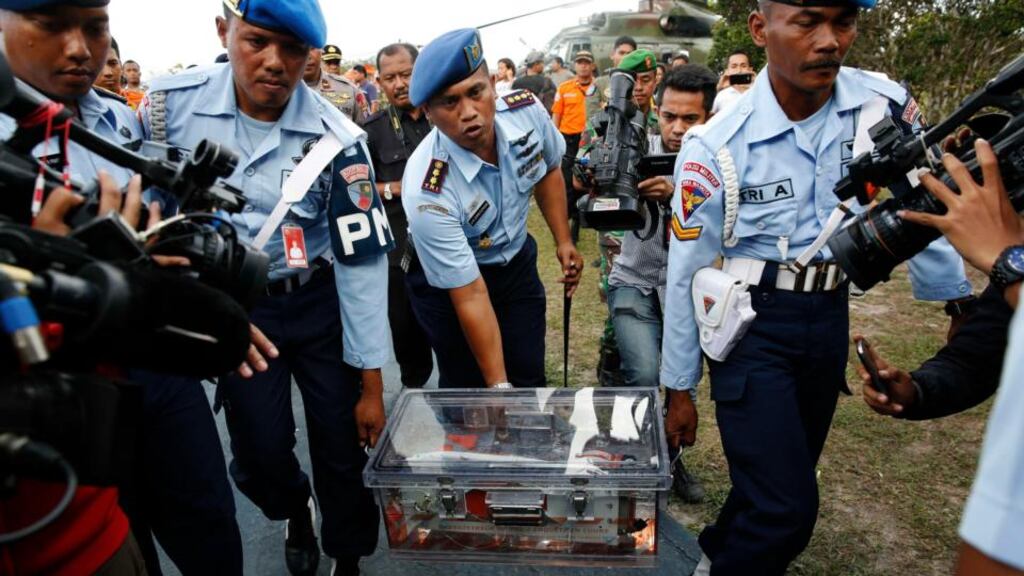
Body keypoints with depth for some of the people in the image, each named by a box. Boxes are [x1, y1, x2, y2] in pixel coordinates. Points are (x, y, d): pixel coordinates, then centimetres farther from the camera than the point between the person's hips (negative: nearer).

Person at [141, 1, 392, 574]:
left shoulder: (335, 137, -16)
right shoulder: (170, 105, -11)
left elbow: (360, 259, -14)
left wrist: (371, 385, -12)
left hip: (321, 303, -1)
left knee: (343, 446, 2)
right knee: (260, 455, 3)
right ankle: (296, 511, 41)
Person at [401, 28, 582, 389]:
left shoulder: (527, 110, -22)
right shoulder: (427, 193, -35)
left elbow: (549, 170, 3)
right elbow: (470, 297, -29)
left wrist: (563, 241, 1)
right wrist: (499, 386, -25)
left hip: (516, 260, 4)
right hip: (448, 280, -3)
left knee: (531, 380, 6)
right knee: (467, 391, 4)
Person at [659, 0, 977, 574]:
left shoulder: (888, 105, -7)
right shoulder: (715, 147, -16)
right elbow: (686, 276, -8)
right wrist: (680, 391, -2)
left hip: (832, 317, 4)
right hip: (750, 325, -4)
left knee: (788, 477, 18)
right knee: (786, 508, -9)